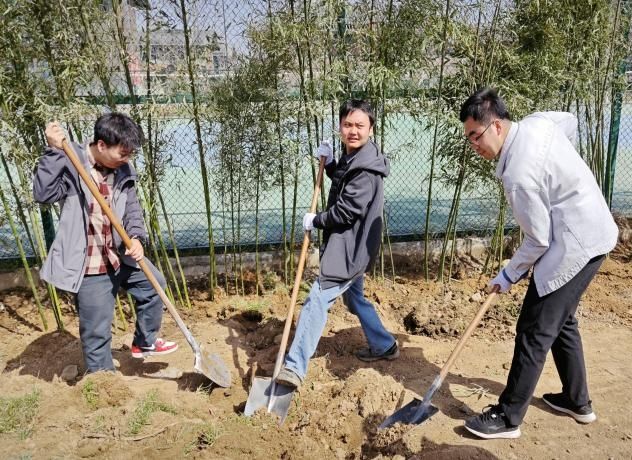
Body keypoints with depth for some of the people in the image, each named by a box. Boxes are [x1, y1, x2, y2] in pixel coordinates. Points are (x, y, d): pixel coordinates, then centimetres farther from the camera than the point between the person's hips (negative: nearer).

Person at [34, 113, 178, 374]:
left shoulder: (124, 172, 2)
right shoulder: (70, 163, -14)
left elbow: (132, 208, 7)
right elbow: (43, 194, -25)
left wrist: (136, 238, -11)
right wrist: (54, 151, -31)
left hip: (119, 256, 6)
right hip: (88, 265, -6)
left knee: (154, 284, 19)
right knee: (97, 330, 4)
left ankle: (144, 342, 38)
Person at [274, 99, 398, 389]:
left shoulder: (366, 169, -20)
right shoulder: (352, 159, 11)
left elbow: (346, 211, -24)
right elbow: (341, 182, 27)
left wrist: (315, 221, -8)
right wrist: (329, 163, 8)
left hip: (350, 249, -11)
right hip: (348, 247, 11)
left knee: (317, 300, -16)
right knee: (355, 299, 25)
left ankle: (295, 367, -17)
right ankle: (384, 346, 41)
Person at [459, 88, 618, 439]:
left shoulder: (518, 175, -27)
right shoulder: (539, 121, -2)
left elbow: (538, 241, -20)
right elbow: (572, 122, 22)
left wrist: (508, 276, -4)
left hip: (574, 246, -10)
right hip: (594, 232, 10)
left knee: (534, 333, -3)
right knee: (562, 321, 21)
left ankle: (508, 418, 8)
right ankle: (578, 401, 36)